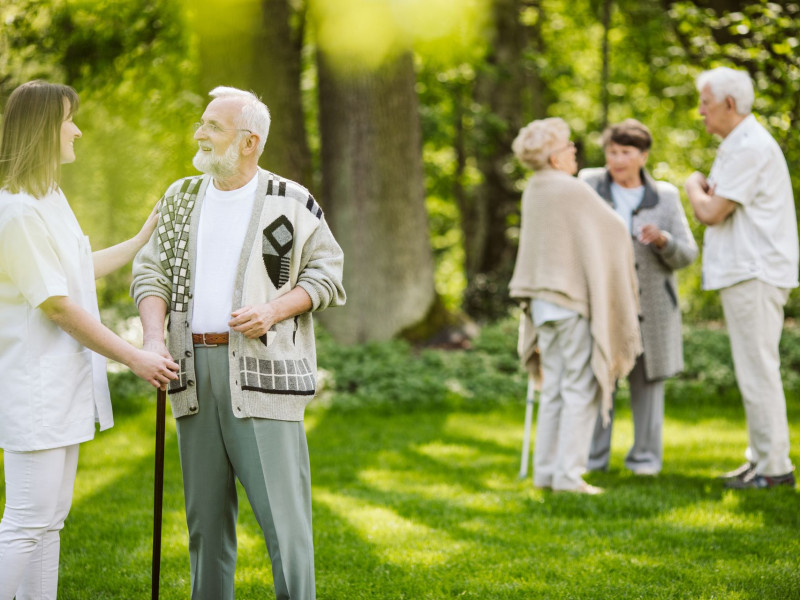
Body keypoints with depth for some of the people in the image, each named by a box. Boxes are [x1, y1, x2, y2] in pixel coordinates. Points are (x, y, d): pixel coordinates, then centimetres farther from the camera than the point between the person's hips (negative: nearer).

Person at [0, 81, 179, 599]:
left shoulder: (50, 199, 14)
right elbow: (56, 305, -18)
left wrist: (142, 242, 35)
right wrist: (134, 358, -14)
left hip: (62, 385, 10)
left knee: (49, 521, 11)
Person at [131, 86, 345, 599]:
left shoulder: (291, 202, 1)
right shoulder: (182, 198, 14)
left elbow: (327, 273, 2)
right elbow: (151, 271, 12)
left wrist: (275, 310, -14)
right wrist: (154, 337, -5)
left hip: (263, 369, -4)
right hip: (195, 371, 4)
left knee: (281, 505, -8)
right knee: (205, 508, 10)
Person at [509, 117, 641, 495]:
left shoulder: (533, 191, 9)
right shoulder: (573, 191, -14)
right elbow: (612, 231, -8)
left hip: (543, 300, 8)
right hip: (574, 299, -8)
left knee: (554, 389, 12)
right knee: (581, 390, -3)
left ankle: (545, 470, 13)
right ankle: (568, 474, -6)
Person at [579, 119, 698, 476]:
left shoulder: (665, 197, 0)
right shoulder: (590, 184, -1)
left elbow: (685, 256, -1)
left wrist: (662, 239, -20)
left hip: (648, 303, 0)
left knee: (646, 377, 5)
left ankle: (646, 456, 14)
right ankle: (594, 457, 7)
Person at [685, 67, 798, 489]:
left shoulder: (752, 148, -15)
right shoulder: (737, 145, 19)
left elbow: (710, 213, -17)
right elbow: (715, 209, 20)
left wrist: (694, 185, 2)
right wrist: (705, 191, 0)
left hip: (755, 275, -11)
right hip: (743, 272, 11)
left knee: (759, 371, -9)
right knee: (754, 372, 12)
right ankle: (762, 458, 17)